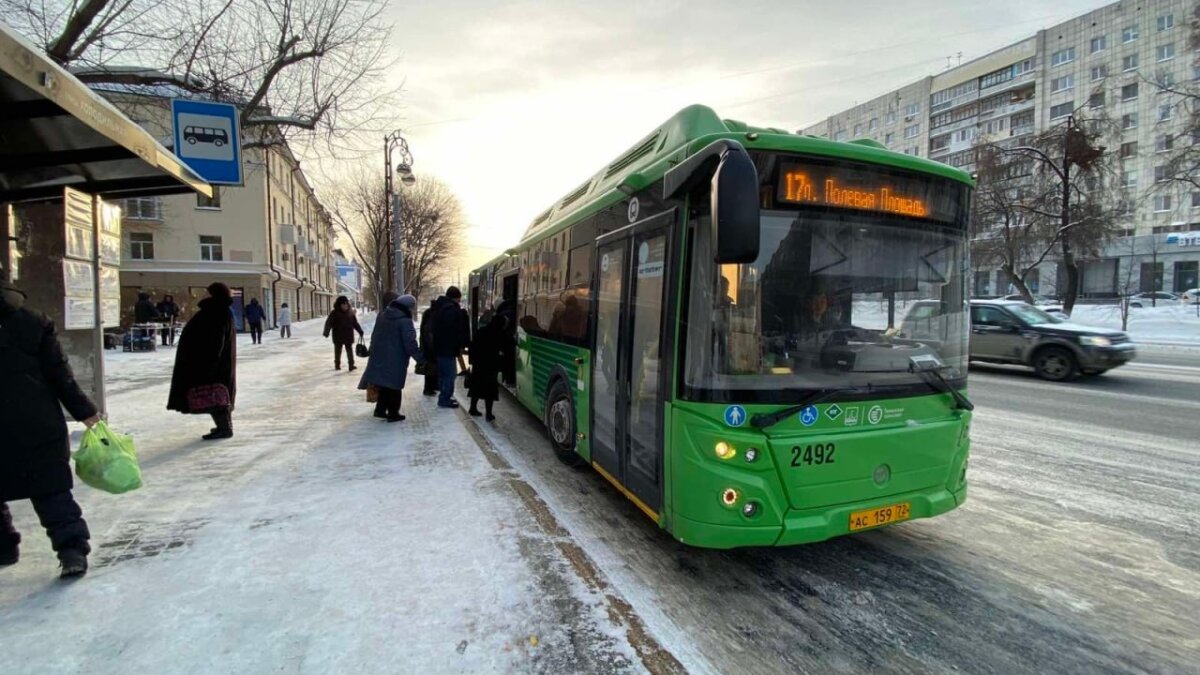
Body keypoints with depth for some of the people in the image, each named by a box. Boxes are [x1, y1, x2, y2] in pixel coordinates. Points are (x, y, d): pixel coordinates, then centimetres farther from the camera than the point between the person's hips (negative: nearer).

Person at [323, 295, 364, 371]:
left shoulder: (350, 312, 2)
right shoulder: (335, 313, -11)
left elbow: (355, 323, 10)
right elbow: (329, 323, -15)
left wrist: (360, 331, 10)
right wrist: (326, 332, -26)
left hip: (348, 336, 3)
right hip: (338, 336, -3)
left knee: (350, 350, 7)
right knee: (338, 351, 9)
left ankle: (351, 365, 14)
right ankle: (337, 365, 18)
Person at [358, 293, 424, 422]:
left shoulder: (382, 316, 11)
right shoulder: (404, 320, -16)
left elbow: (374, 336, 19)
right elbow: (410, 343, -21)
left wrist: (375, 352, 28)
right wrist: (421, 358, -15)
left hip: (379, 357, 8)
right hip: (396, 360, -7)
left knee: (385, 384, 18)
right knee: (394, 386, 2)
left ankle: (380, 410, 23)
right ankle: (393, 413, 8)